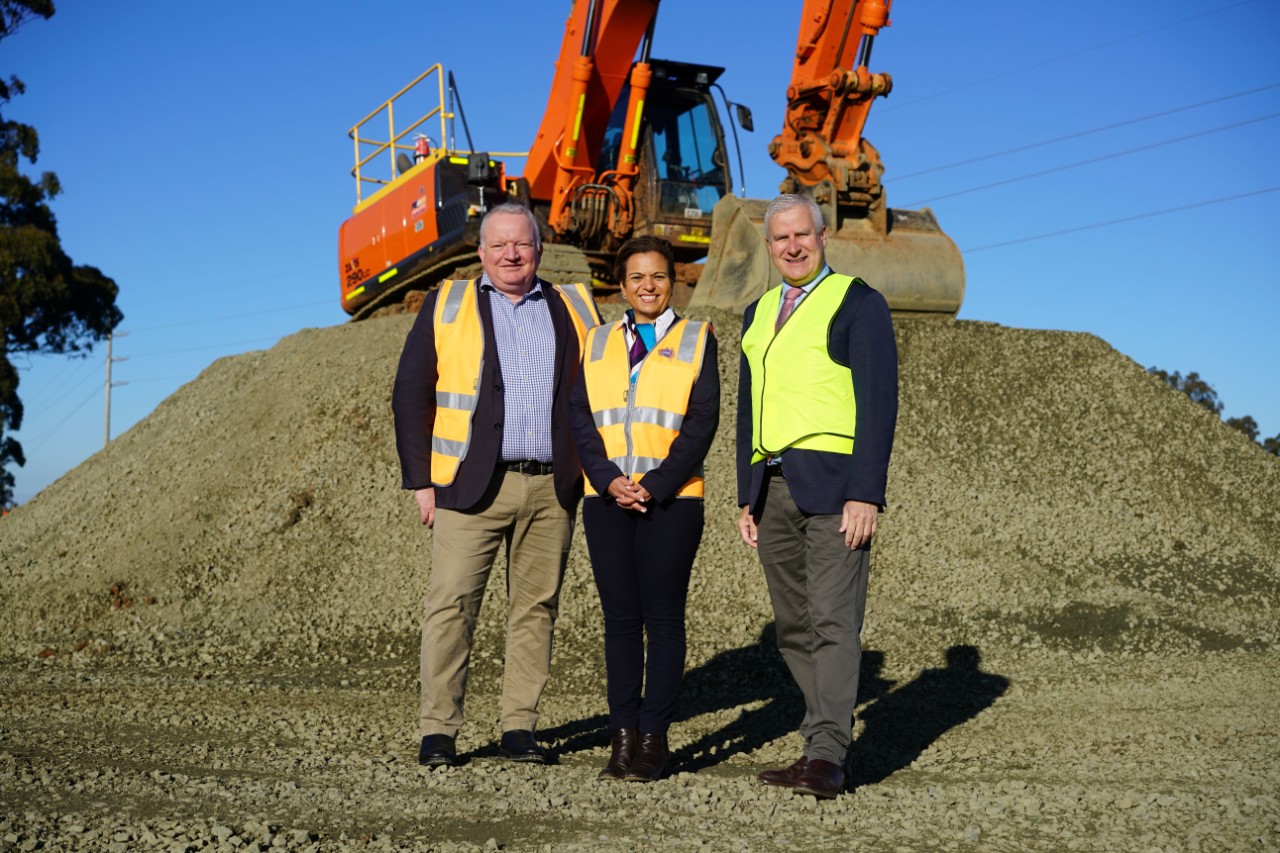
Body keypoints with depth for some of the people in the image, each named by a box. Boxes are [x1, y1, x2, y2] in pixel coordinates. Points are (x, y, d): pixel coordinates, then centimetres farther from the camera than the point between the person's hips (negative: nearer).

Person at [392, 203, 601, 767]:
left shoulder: (573, 310, 13)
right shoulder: (446, 307, 7)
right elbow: (410, 396, 4)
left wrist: (590, 472, 6)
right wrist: (421, 481, -3)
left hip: (552, 488, 2)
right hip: (472, 486, -2)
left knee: (536, 607, 5)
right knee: (451, 605, -5)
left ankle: (520, 728, 13)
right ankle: (439, 731, 1)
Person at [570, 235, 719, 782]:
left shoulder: (696, 340, 6)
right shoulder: (598, 343, 14)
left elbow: (702, 423, -2)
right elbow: (580, 419, 6)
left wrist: (654, 486, -11)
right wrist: (611, 480, -9)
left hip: (671, 500, -3)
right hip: (607, 498, 3)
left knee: (663, 618, -2)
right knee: (620, 618, 3)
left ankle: (654, 738, 3)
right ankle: (623, 736, 8)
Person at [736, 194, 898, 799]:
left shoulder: (858, 303, -1)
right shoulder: (759, 312, 19)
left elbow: (878, 403, -7)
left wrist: (866, 495, -15)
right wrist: (747, 497, 16)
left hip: (832, 484, -7)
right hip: (774, 488, 7)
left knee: (833, 622, -10)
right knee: (793, 628, 8)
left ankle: (827, 756, -9)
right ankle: (824, 746, 15)